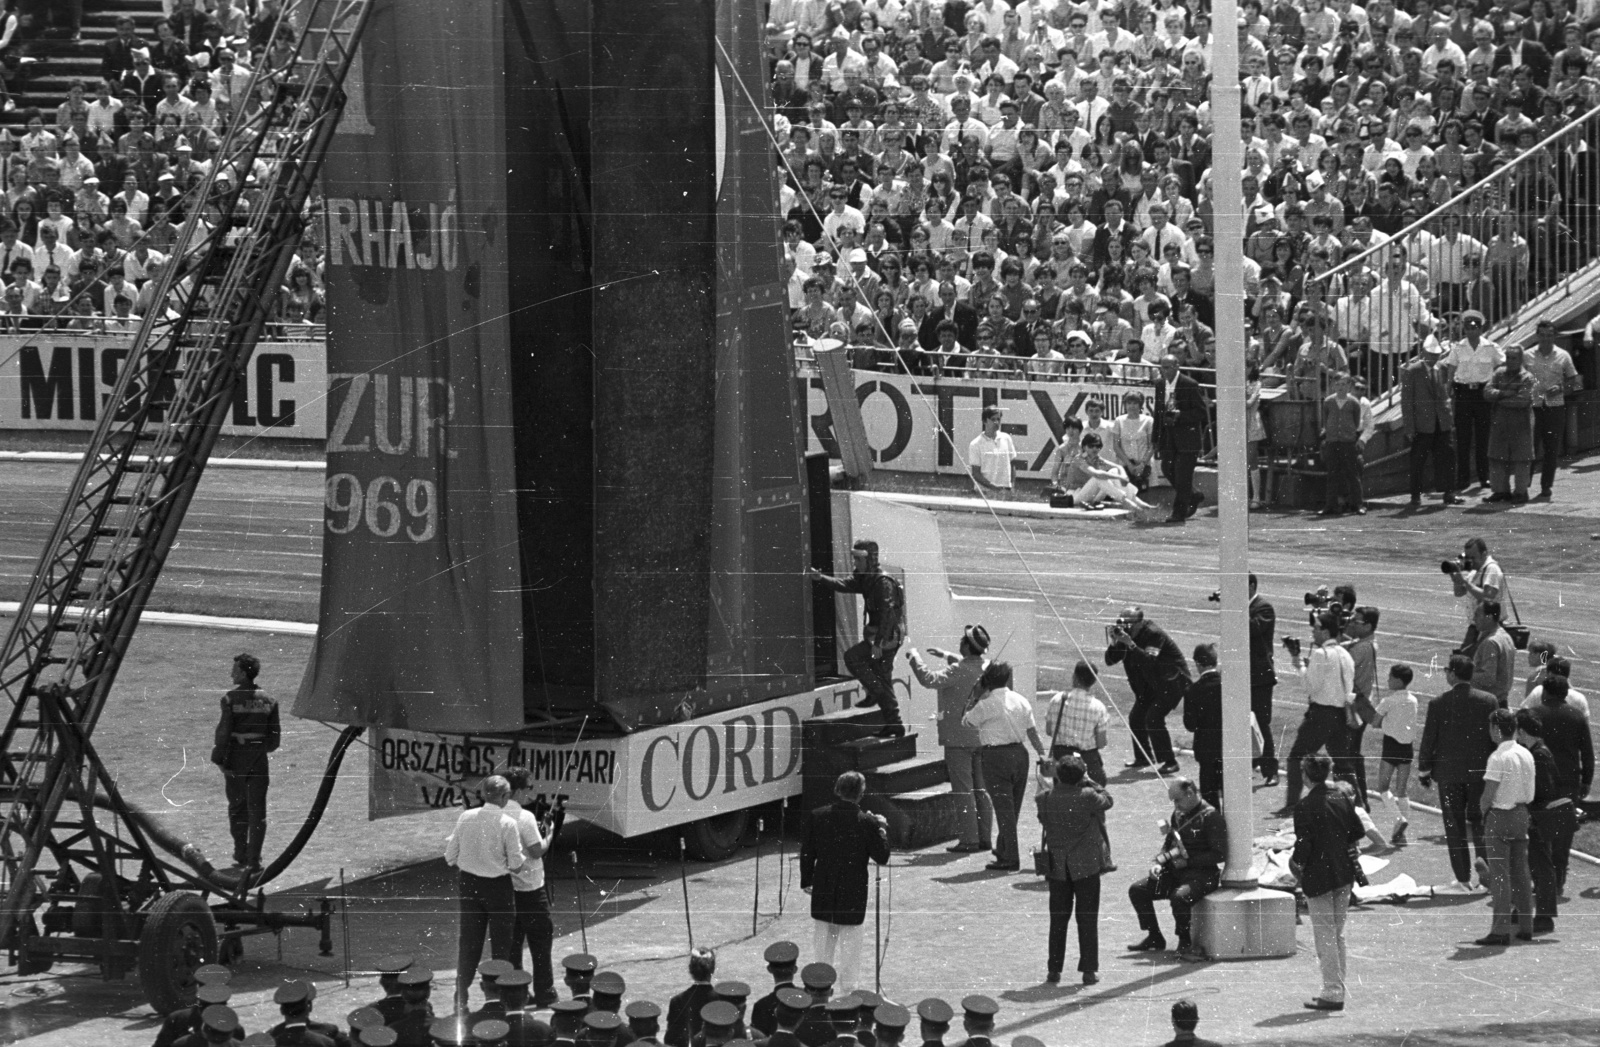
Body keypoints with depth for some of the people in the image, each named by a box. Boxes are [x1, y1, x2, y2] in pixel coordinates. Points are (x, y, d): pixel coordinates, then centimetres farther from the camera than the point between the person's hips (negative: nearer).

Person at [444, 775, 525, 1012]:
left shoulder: (466, 817, -5)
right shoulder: (508, 823, -16)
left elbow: (450, 856, 1)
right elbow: (516, 863, -13)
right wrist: (524, 859, 8)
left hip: (469, 883, 4)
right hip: (498, 886, -4)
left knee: (469, 942, 12)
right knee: (501, 945, 9)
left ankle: (461, 998, 13)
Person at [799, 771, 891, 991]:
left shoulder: (817, 817, -7)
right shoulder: (867, 823, -17)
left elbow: (807, 853, 0)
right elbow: (882, 857, -9)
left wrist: (806, 881, 13)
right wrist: (882, 828, 3)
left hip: (823, 895, 3)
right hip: (853, 895, -3)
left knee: (823, 941, 17)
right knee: (850, 942, 9)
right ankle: (848, 986, 14)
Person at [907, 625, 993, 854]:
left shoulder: (958, 671, -21)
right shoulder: (987, 666, 3)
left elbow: (929, 679, -28)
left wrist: (914, 657, -14)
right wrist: (945, 656, 32)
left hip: (958, 738, -7)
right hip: (982, 738, 7)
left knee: (963, 791, -2)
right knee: (982, 789, 13)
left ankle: (969, 839, -2)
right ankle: (985, 837, 16)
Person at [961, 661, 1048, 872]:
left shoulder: (986, 705, -13)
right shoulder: (1021, 701, 5)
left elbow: (966, 721, 2)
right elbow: (1032, 731, 8)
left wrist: (975, 696, 10)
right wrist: (1042, 754, 14)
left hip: (996, 756, -6)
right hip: (1019, 753, 6)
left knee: (1003, 808, -3)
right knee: (1013, 806, 17)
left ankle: (1010, 859, -5)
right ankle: (1003, 849, 31)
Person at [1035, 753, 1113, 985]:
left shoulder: (1045, 798, -8)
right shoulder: (1087, 797, -16)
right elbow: (1107, 800, 2)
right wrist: (1089, 781, 10)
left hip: (1057, 868, 3)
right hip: (1086, 866, -3)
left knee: (1058, 919, 12)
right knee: (1087, 919, 5)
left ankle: (1054, 969, 14)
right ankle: (1089, 970, 6)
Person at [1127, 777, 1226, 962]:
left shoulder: (1210, 816, -11)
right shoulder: (1178, 815, 13)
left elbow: (1220, 855, -15)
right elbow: (1168, 846, 23)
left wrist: (1188, 860, -18)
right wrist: (1158, 862, 2)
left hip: (1202, 873, -8)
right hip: (1175, 871, 8)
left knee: (1179, 896, -36)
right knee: (1137, 890, -3)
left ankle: (1184, 944, -17)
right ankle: (1154, 938, 6)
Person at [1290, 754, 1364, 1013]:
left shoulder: (1304, 807, -17)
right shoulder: (1342, 799, 2)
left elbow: (1303, 846, -19)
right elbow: (1358, 833, 6)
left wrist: (1297, 865, 0)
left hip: (1318, 877, -6)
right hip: (1344, 873, 6)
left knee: (1325, 936, 0)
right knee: (1337, 934, 16)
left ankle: (1333, 993, 0)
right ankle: (1337, 988, 21)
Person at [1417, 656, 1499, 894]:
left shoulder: (1439, 704, -11)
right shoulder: (1489, 701, -5)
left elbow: (1428, 740, -5)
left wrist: (1423, 770, 6)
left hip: (1449, 773, -2)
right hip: (1480, 771, 2)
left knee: (1454, 825, 6)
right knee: (1479, 821, 16)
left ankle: (1463, 881, 6)